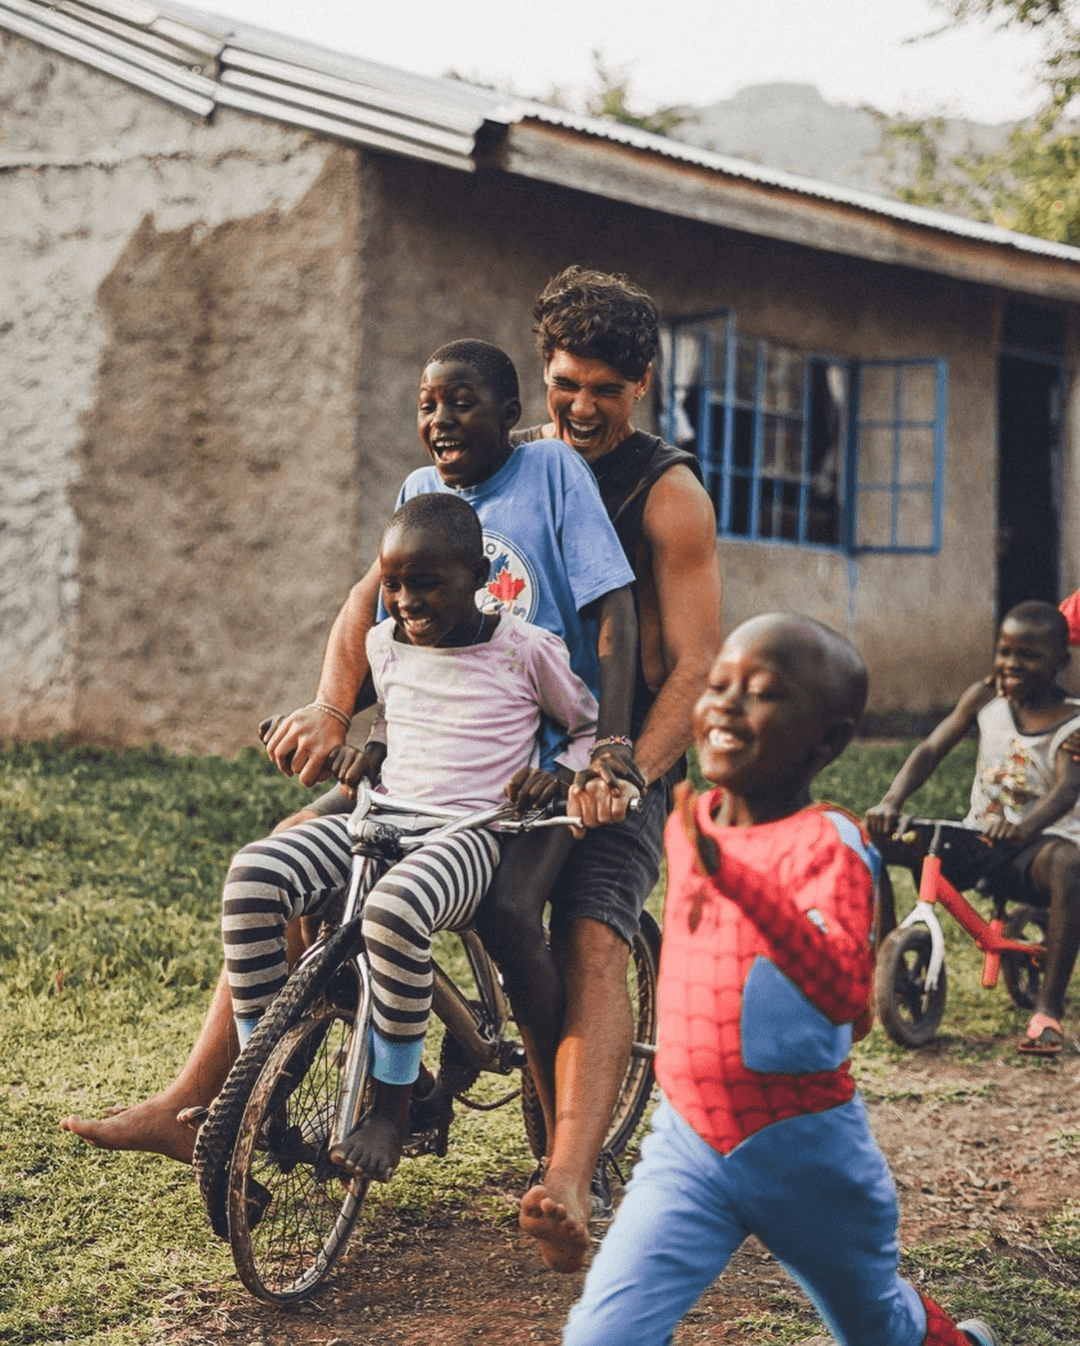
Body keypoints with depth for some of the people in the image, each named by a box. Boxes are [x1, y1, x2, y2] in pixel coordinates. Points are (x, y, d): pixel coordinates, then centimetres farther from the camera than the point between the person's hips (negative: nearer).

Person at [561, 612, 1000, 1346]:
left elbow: (844, 989, -35)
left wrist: (736, 878, -45)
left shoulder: (828, 842, -19)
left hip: (803, 1147, -4)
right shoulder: (690, 824, 0)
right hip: (688, 1141, 4)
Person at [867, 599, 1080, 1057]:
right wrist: (890, 802, -22)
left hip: (1042, 839, -4)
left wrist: (1025, 828, -47)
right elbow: (931, 749, -3)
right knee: (879, 841, -13)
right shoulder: (985, 696, 3)